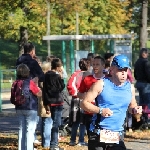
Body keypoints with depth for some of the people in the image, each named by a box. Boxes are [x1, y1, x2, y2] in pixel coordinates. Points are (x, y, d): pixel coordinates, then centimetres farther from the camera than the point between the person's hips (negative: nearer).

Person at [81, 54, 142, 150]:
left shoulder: (130, 88, 7)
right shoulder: (101, 84, -5)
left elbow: (132, 105, 22)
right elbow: (84, 103, -4)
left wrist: (134, 109, -3)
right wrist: (100, 110, -19)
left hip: (117, 135, 3)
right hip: (99, 134, -2)